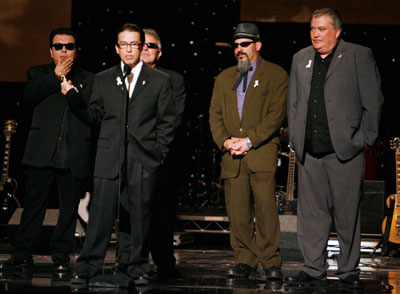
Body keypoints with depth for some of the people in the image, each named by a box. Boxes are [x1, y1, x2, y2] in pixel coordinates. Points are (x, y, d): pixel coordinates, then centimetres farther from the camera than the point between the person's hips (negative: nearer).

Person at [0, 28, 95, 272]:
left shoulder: (89, 80, 13)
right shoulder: (39, 74, 14)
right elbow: (29, 95, -7)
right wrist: (56, 76, -9)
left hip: (74, 157, 0)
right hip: (43, 152, 0)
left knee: (69, 206, 3)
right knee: (34, 204, 1)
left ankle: (61, 255, 13)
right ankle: (22, 254, 6)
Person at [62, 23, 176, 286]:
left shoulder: (160, 81, 8)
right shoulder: (103, 80, 14)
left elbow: (167, 121, 7)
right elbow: (94, 116, 12)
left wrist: (159, 152, -3)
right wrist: (73, 96, -1)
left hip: (143, 159, -1)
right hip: (110, 158, 1)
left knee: (141, 215, 2)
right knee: (101, 213, -2)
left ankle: (139, 269, 12)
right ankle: (88, 268, 3)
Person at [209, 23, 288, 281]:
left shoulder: (276, 75, 6)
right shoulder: (225, 78, 21)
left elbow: (277, 114, -4)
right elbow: (215, 114, 17)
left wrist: (249, 141, -11)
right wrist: (225, 141, -2)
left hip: (262, 153, -4)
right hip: (232, 157, 4)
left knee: (266, 208, -11)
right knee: (238, 213, 0)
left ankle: (271, 262, -5)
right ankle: (245, 262, 7)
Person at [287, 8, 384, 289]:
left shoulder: (359, 56, 1)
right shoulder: (301, 59, 15)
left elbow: (373, 101, -1)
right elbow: (293, 102, 19)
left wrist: (364, 138, -6)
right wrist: (295, 137, 10)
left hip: (344, 149, -4)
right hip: (310, 151, 4)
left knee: (347, 213, 1)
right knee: (311, 212, 6)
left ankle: (349, 270, 11)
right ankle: (314, 268, 13)